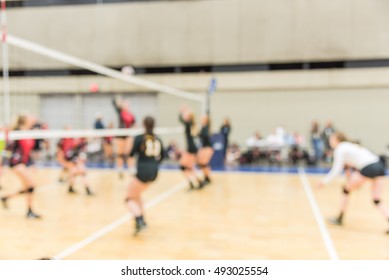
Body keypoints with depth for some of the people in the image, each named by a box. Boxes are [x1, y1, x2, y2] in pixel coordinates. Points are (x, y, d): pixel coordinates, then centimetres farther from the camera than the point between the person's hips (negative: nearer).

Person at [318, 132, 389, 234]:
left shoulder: (340, 148, 4)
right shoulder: (351, 146, 29)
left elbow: (337, 169, -1)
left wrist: (326, 180, 5)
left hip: (367, 168, -8)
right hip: (379, 166, 8)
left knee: (346, 189, 12)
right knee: (377, 201, 9)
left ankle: (340, 219, 21)